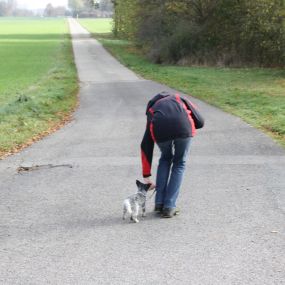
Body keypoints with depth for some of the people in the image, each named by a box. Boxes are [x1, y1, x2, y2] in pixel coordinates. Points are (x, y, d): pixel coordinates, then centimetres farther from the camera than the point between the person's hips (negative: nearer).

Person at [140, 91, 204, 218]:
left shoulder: (152, 109, 37)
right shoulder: (180, 99, 38)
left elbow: (146, 146, 34)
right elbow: (200, 122, 22)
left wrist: (147, 176, 38)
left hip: (160, 130, 1)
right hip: (183, 127, -1)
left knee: (165, 159, 30)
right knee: (179, 163, 22)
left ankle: (159, 203, 27)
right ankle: (169, 207, 16)